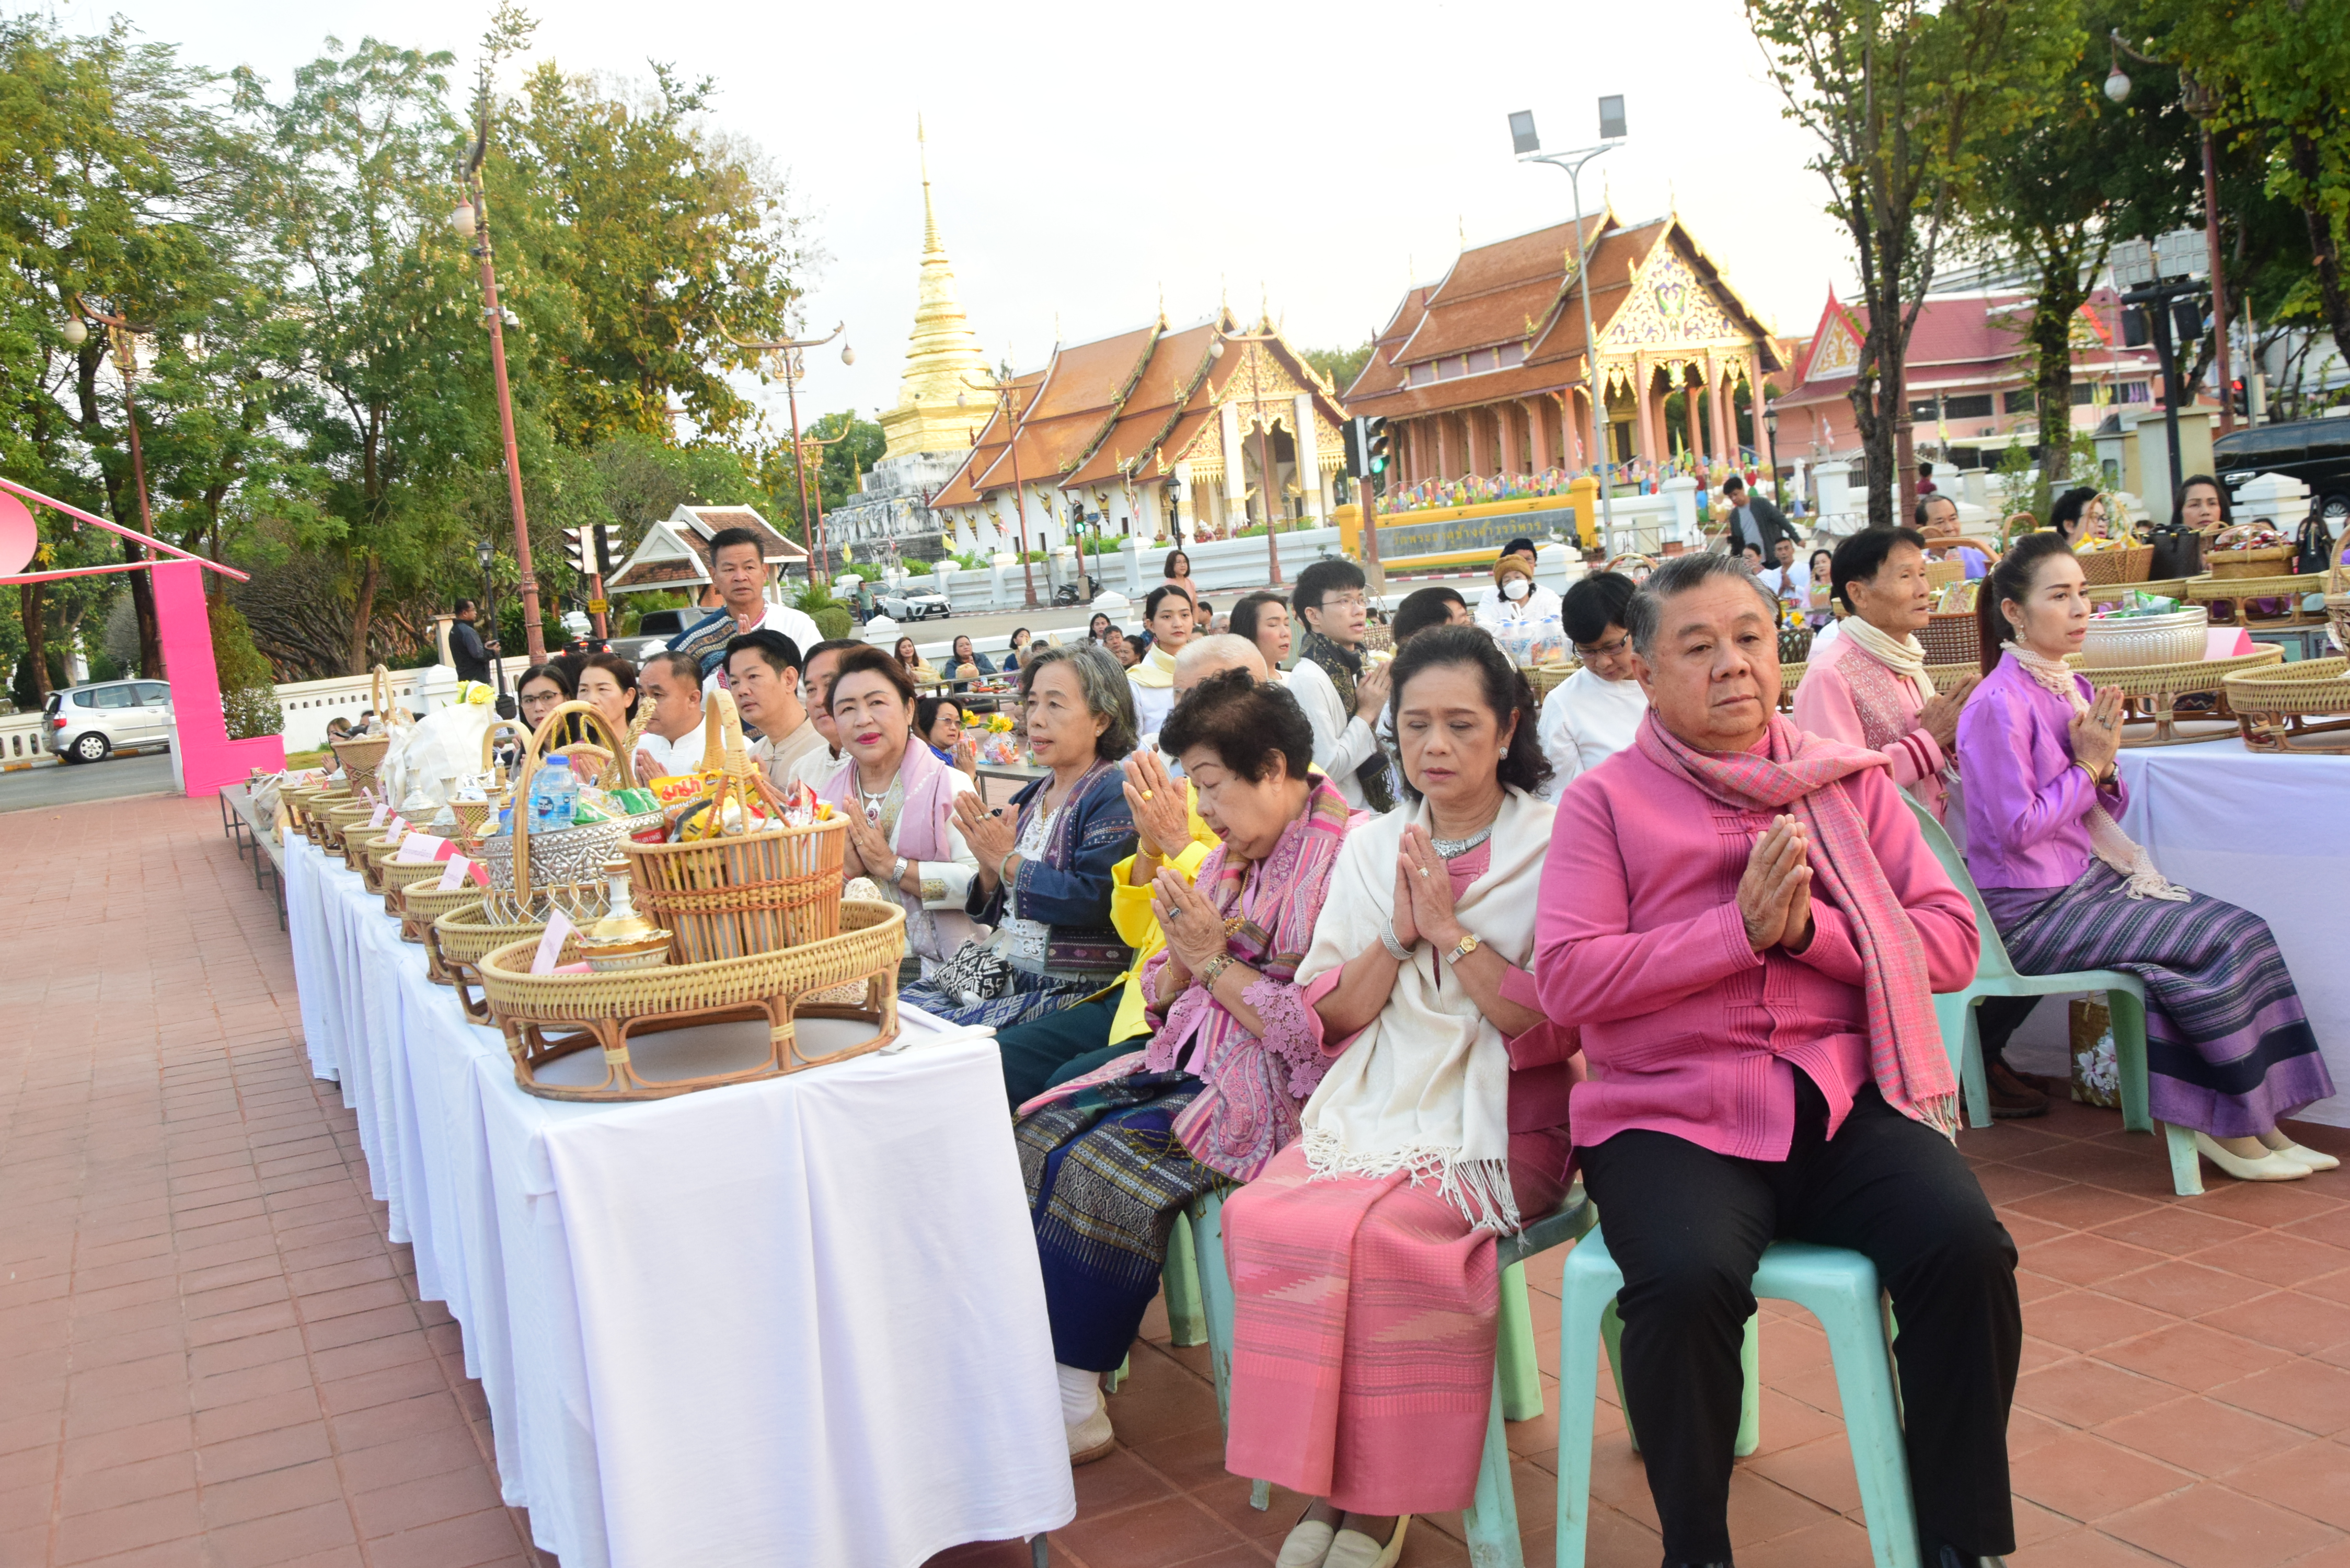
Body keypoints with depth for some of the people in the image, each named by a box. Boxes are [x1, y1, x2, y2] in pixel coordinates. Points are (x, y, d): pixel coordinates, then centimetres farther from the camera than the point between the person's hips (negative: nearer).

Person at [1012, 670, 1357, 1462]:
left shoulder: (1347, 858, -14)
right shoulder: (1230, 858, 14)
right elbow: (1165, 999, 16)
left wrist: (1214, 960, -15)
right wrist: (1182, 948, -6)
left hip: (1273, 1093, -9)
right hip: (1190, 1066, 9)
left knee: (1101, 1163, -22)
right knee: (1039, 1133, -7)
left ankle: (1077, 1404, -8)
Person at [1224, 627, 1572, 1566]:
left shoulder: (1554, 845, -1)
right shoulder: (1371, 847, 13)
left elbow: (1556, 1023, -8)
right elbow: (1330, 1014, 9)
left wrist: (1453, 931, -13)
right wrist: (1397, 936, -6)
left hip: (1497, 1120, -4)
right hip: (1374, 1104, 5)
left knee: (1372, 1231, -31)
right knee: (1258, 1214, -24)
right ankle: (1323, 1489, -10)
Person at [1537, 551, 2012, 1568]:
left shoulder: (1848, 781, 14)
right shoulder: (1606, 799, 5)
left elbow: (1952, 941, 7)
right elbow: (1567, 980, -7)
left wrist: (1808, 927, -10)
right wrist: (1740, 928, -12)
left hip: (1844, 1098, 3)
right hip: (1671, 1114, -2)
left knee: (1964, 1247, -23)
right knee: (1686, 1280, -30)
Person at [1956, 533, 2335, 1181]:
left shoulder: (2073, 688, 11)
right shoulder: (1999, 705, -16)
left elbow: (2104, 815, 15)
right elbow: (2018, 828, -20)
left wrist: (2104, 765, -6)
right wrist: (2086, 765, -11)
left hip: (2085, 883, 8)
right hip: (2028, 910, -8)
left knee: (2245, 931, -6)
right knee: (2214, 944, -17)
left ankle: (2254, 1122, -2)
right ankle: (2224, 1126, -4)